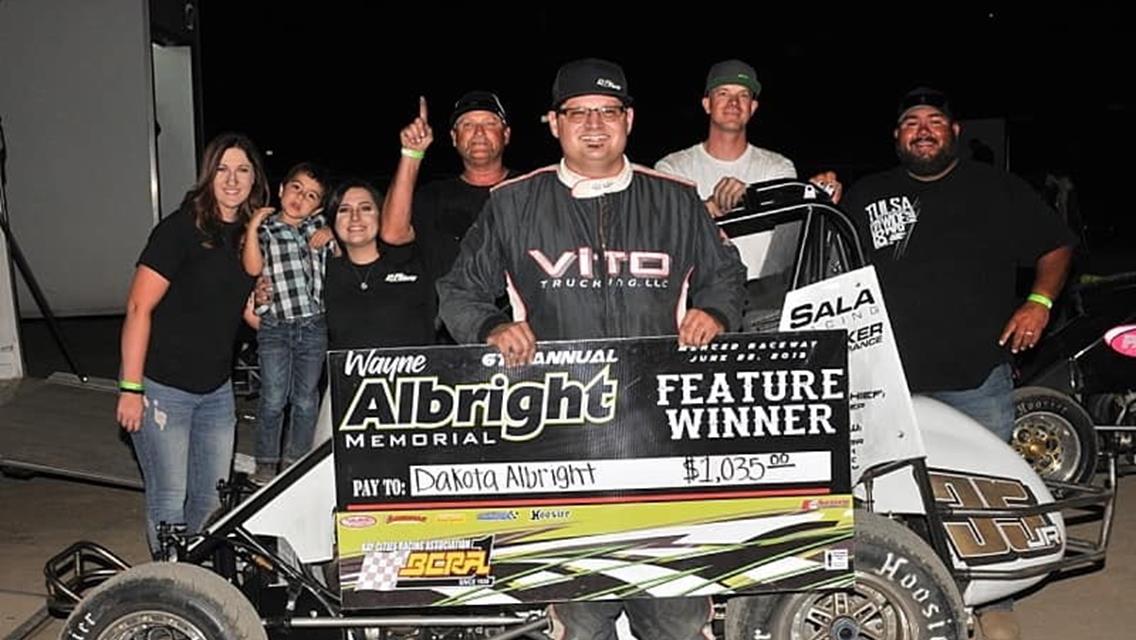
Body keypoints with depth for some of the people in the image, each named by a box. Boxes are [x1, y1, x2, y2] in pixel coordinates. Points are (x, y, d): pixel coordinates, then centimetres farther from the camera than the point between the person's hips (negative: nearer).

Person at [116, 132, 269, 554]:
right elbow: (139, 308, -15)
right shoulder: (181, 228, -13)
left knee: (212, 499, 13)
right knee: (169, 501, 0)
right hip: (162, 388, -6)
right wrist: (131, 388, -18)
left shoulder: (249, 234, 7)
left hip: (216, 389, 6)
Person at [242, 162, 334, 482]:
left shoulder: (319, 225, 9)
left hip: (314, 327, 2)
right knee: (273, 399, -2)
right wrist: (253, 226, -16)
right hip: (275, 327, -2)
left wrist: (331, 236, 1)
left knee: (306, 400, 8)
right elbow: (252, 267, -12)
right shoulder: (265, 229, 2)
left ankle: (295, 463, 20)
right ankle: (266, 463, 12)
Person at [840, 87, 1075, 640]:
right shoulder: (865, 197, 13)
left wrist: (1039, 302, -3)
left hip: (978, 376, 0)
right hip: (893, 380, 1)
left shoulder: (997, 189, 10)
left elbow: (1054, 247, 13)